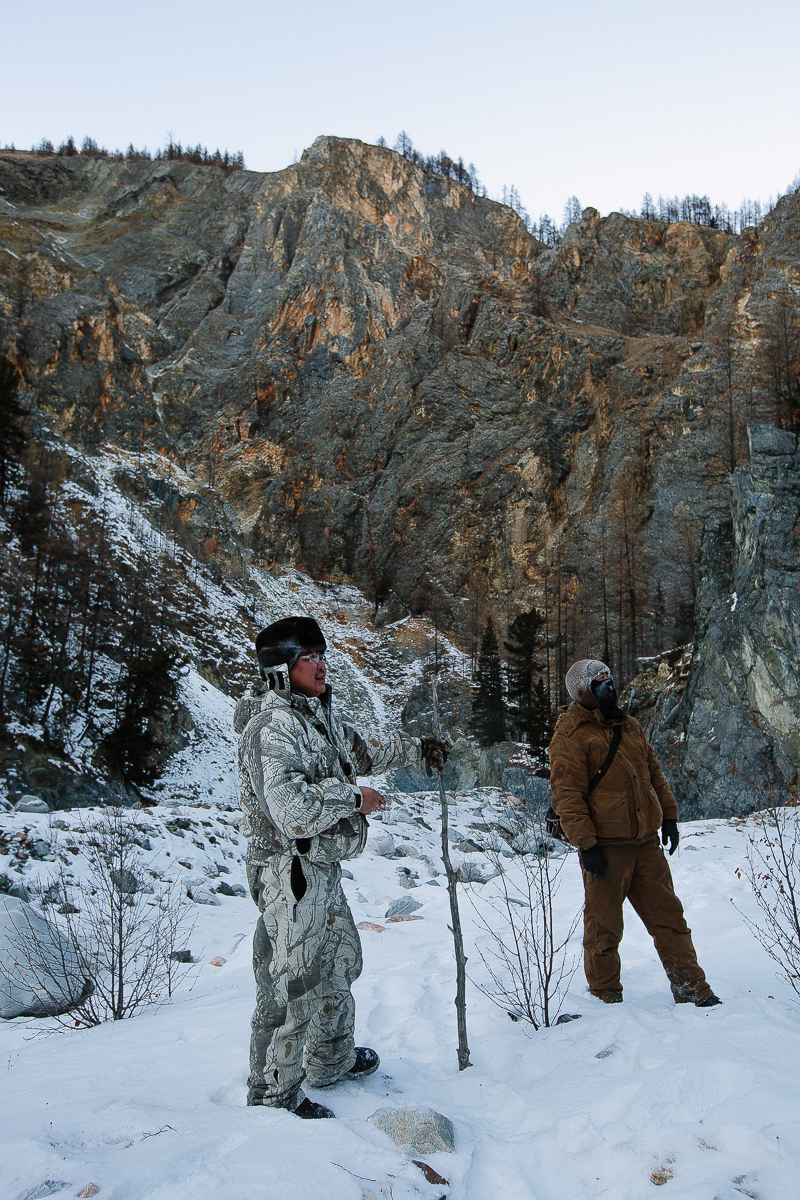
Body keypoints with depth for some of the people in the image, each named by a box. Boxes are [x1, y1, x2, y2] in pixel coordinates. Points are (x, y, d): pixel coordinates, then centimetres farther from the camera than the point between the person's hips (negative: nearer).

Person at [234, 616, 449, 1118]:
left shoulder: (321, 714, 10)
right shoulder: (271, 727, -22)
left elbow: (362, 752, 29)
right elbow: (292, 810, -32)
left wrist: (415, 748, 23)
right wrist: (353, 798, -19)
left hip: (323, 867, 10)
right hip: (290, 872, -10)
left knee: (340, 962, 24)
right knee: (292, 982, -2)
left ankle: (333, 1059, 44)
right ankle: (273, 1092, 15)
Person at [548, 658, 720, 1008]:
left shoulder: (629, 727, 15)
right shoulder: (571, 736, -9)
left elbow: (654, 775, 23)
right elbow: (567, 795, -14)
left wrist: (668, 815, 15)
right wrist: (586, 844, -19)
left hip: (645, 844, 6)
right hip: (605, 848, -6)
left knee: (669, 917, 9)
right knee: (604, 927, 5)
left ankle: (692, 991, 18)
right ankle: (606, 998, 21)